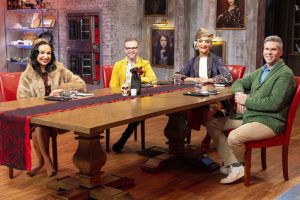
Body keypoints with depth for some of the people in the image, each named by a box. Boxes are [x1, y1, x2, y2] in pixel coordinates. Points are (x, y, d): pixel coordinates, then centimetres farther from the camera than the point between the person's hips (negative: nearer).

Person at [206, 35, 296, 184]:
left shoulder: (285, 74, -10)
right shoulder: (261, 71, 17)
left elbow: (274, 103, -20)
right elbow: (239, 82, 22)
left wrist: (247, 101, -13)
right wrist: (239, 93, -3)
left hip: (269, 121, -9)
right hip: (249, 115, 9)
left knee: (234, 137, -31)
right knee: (213, 125, 1)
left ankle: (241, 165, 1)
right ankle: (233, 165, -6)